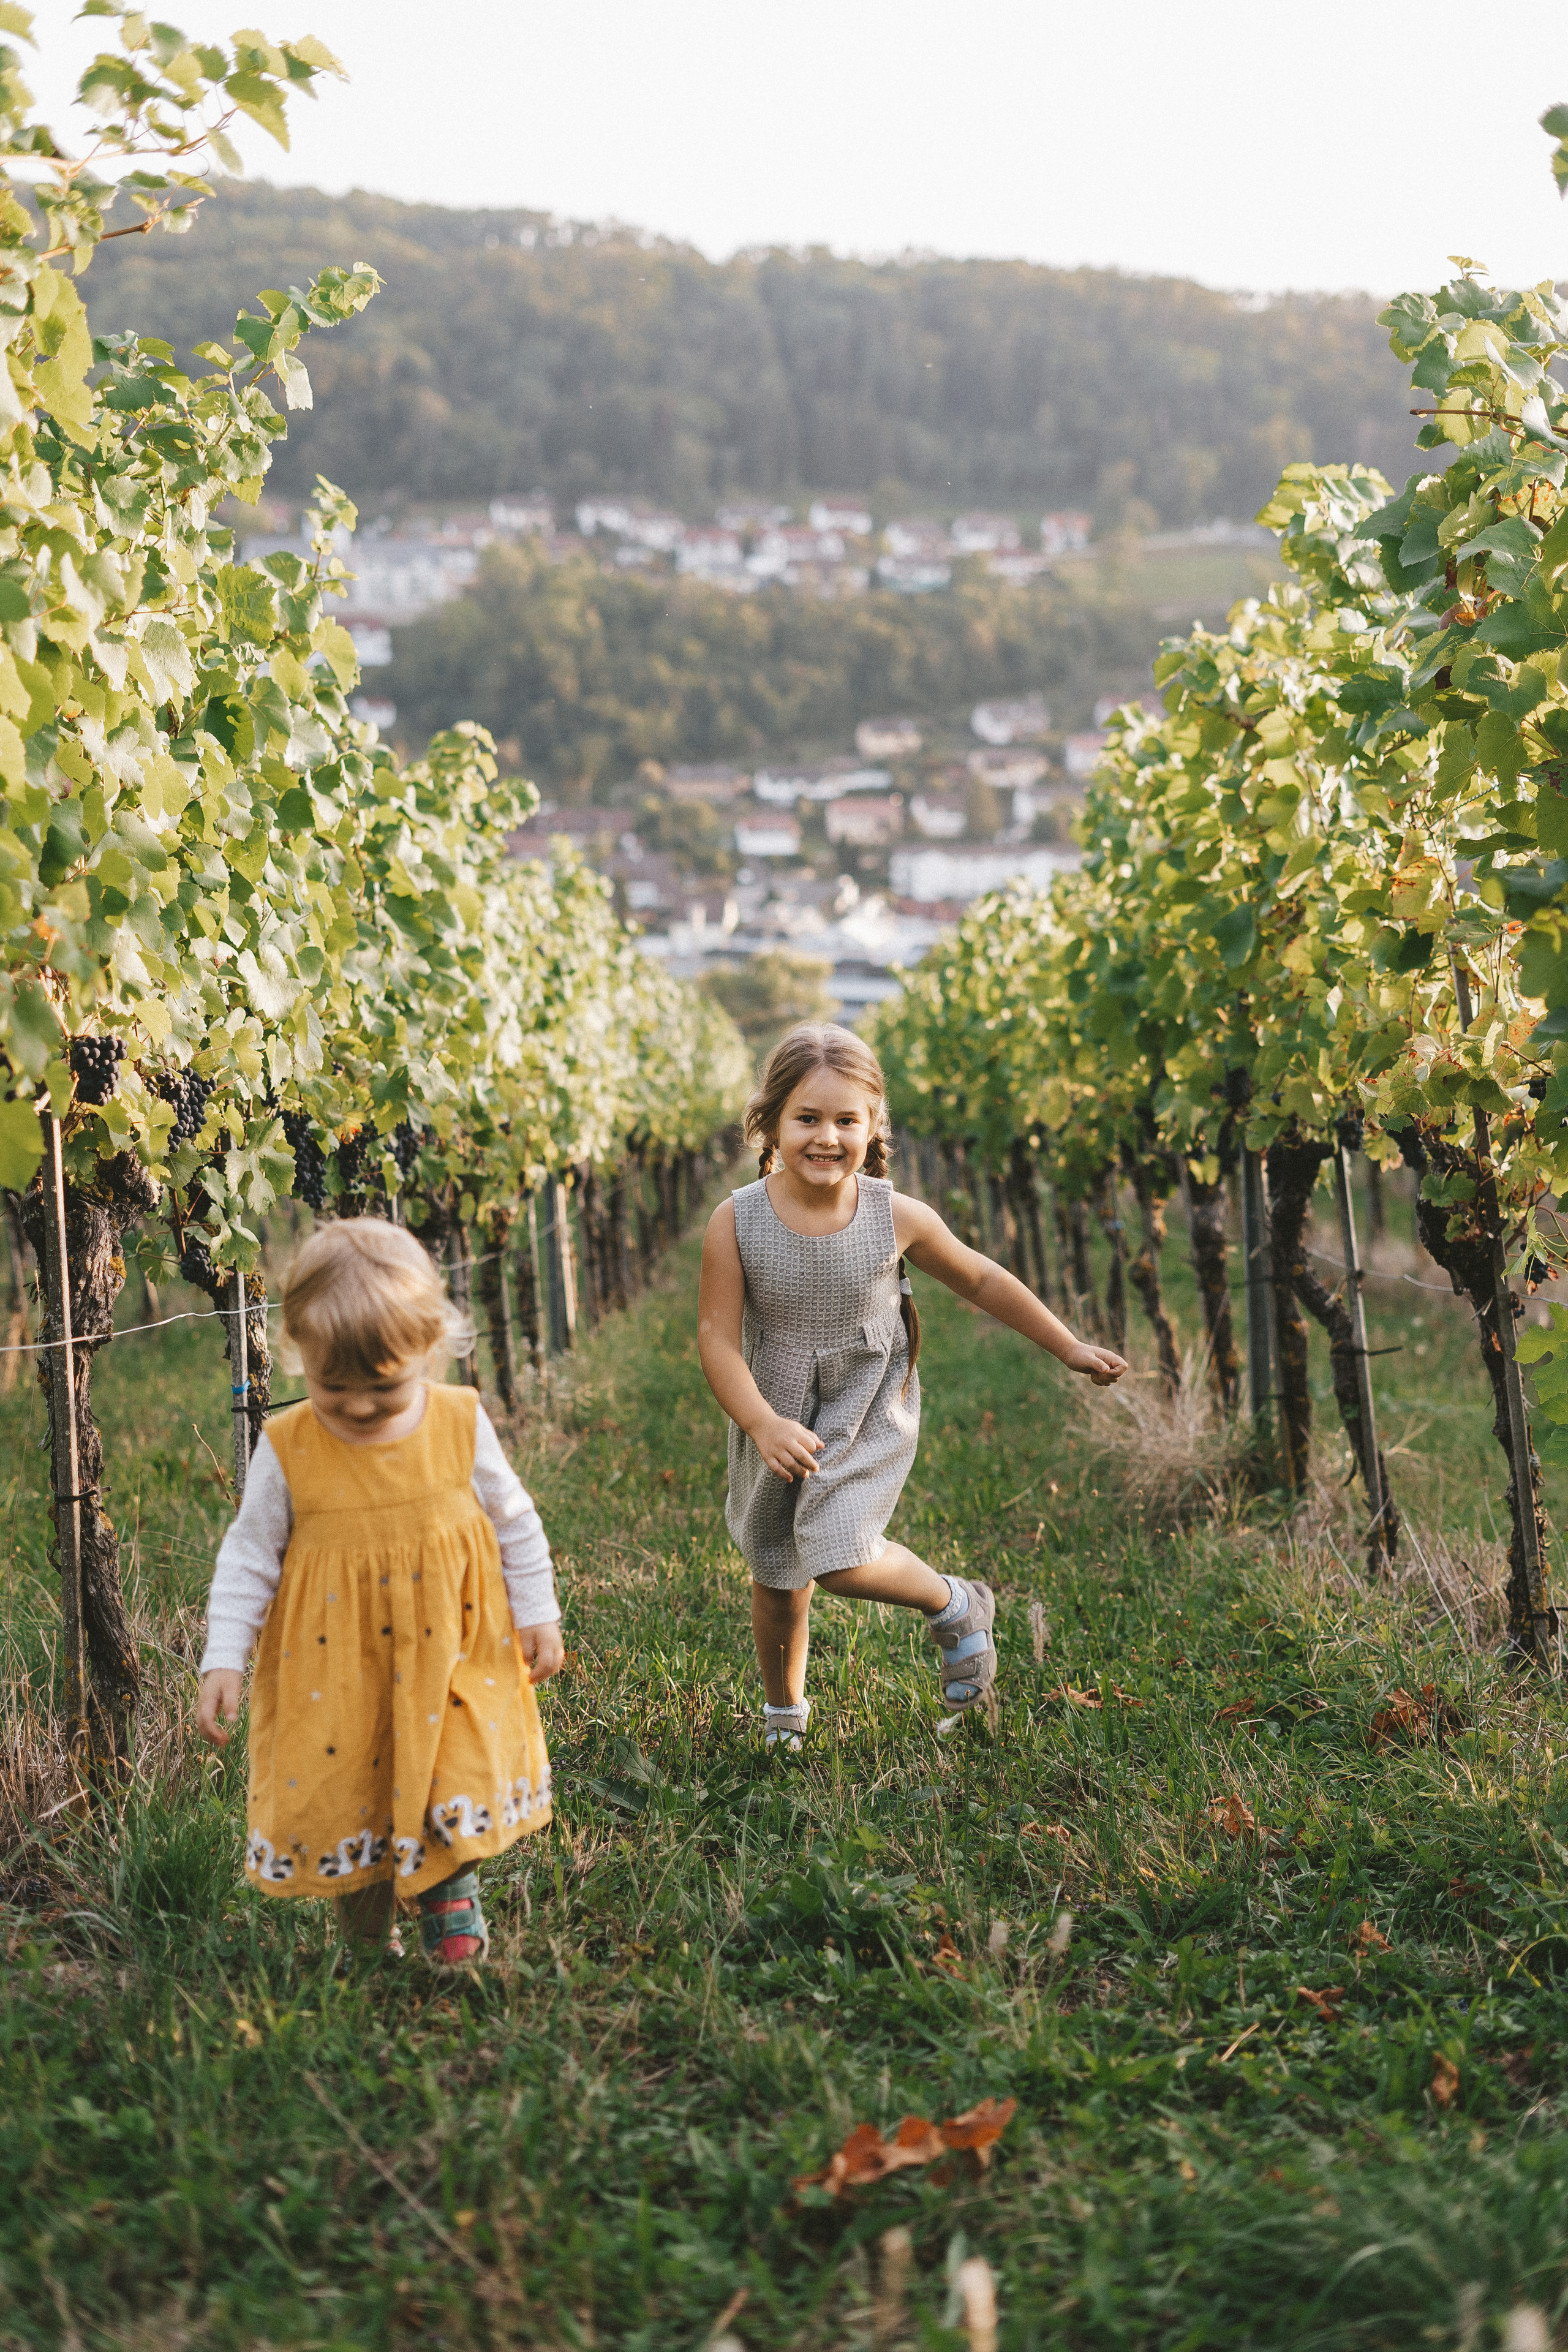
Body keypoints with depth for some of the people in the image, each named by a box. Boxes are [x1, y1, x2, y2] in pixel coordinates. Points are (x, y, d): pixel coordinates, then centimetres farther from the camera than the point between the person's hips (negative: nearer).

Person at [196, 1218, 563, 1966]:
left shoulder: (460, 1424, -9)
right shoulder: (286, 1450, -12)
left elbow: (514, 1522, 4)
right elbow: (249, 1556, -3)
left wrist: (537, 1613, 7)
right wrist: (223, 1659, -7)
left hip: (449, 1656, 1)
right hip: (334, 1672, 0)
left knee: (460, 1768, -3)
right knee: (339, 1789, 5)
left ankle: (450, 1888, 26)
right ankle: (366, 1928, 31)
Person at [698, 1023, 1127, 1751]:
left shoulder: (897, 1218, -15)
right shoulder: (736, 1222, -17)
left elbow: (981, 1281, 1)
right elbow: (717, 1335, -17)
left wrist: (1070, 1349, 7)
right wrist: (763, 1424, -32)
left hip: (869, 1417, -2)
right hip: (776, 1425, 2)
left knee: (840, 1560, -21)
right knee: (777, 1578, 16)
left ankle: (955, 1607, 10)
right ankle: (783, 1706, 45)